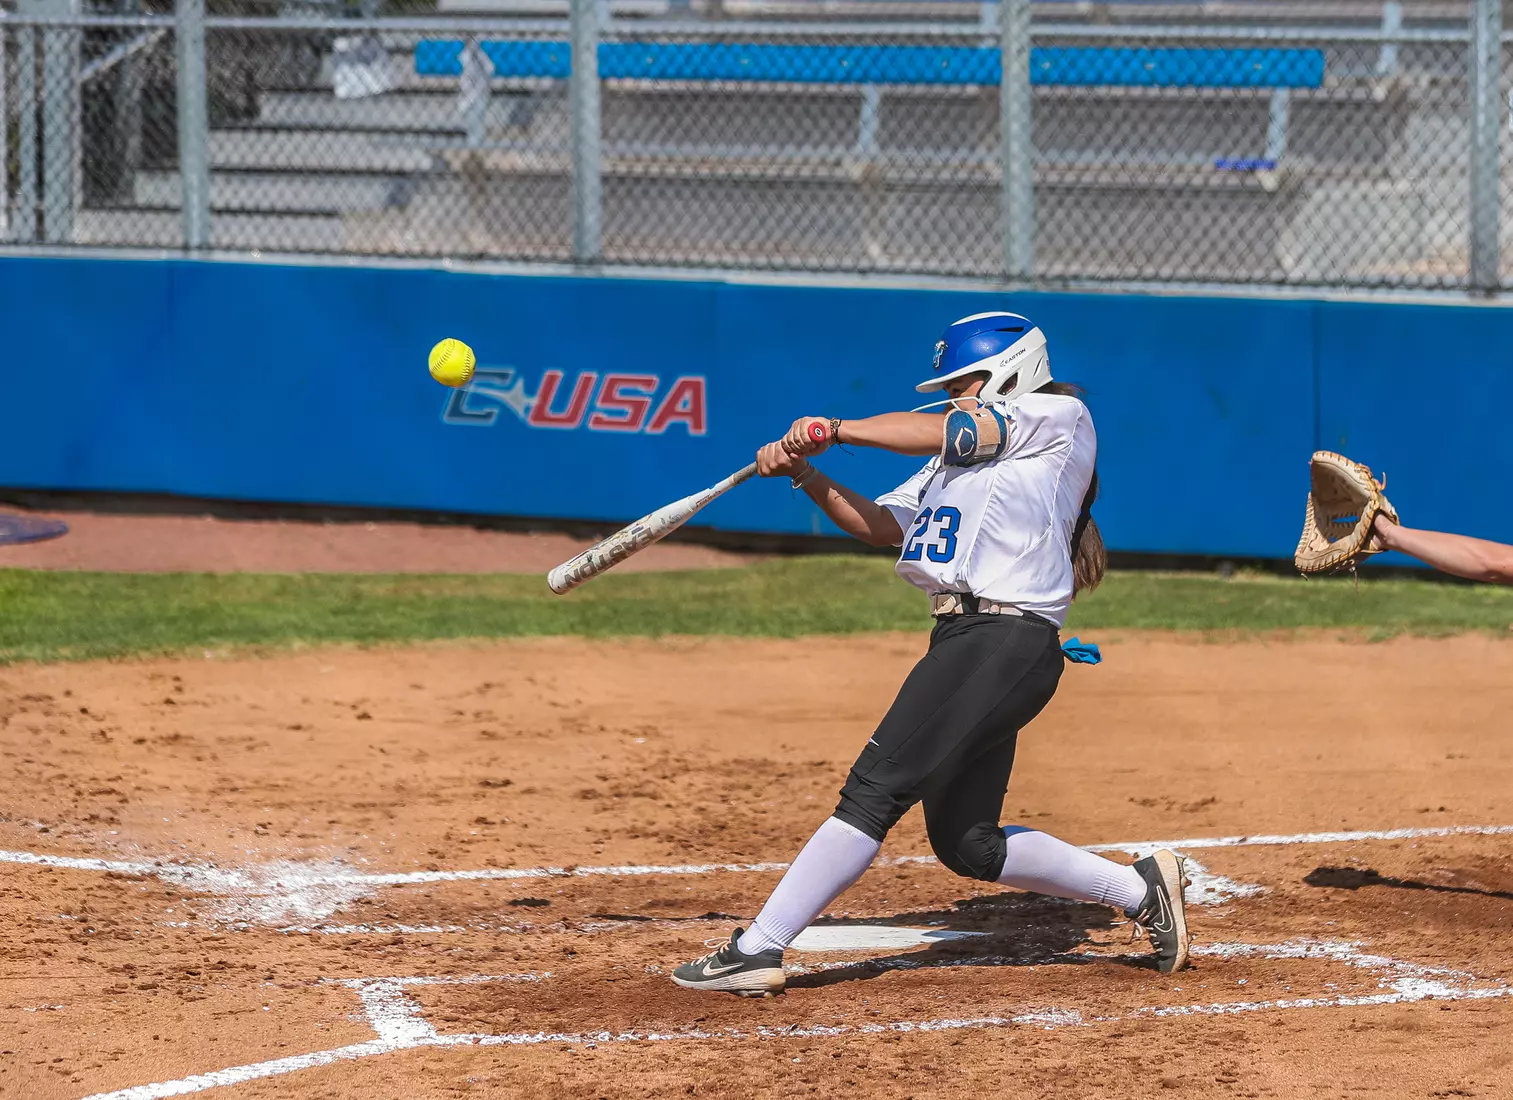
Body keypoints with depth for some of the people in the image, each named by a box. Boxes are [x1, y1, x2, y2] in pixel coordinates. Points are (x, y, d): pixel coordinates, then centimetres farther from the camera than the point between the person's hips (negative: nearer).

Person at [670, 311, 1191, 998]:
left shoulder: (1058, 417, 3)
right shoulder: (960, 456, 28)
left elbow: (941, 432, -6)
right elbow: (881, 525, 22)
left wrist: (833, 429, 0)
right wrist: (806, 473, 7)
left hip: (1008, 642, -10)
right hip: (962, 640, 10)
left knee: (876, 788, -15)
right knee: (965, 842, 8)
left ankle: (759, 948, -18)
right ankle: (1138, 889, 19)